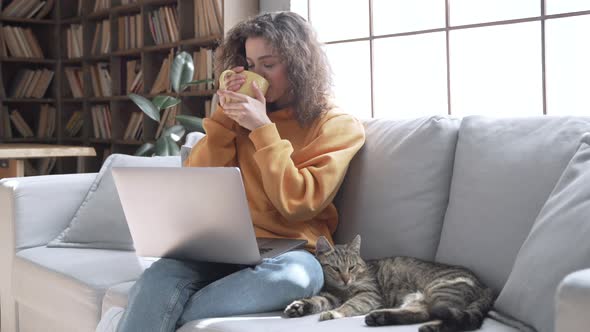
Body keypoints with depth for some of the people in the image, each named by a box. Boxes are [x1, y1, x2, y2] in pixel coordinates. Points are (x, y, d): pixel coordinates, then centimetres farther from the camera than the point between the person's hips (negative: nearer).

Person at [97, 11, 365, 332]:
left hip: (285, 252, -2)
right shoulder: (245, 115, 15)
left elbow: (297, 204, -9)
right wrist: (225, 114, -1)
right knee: (159, 278, -31)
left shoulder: (336, 126, 3)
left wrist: (262, 128, -11)